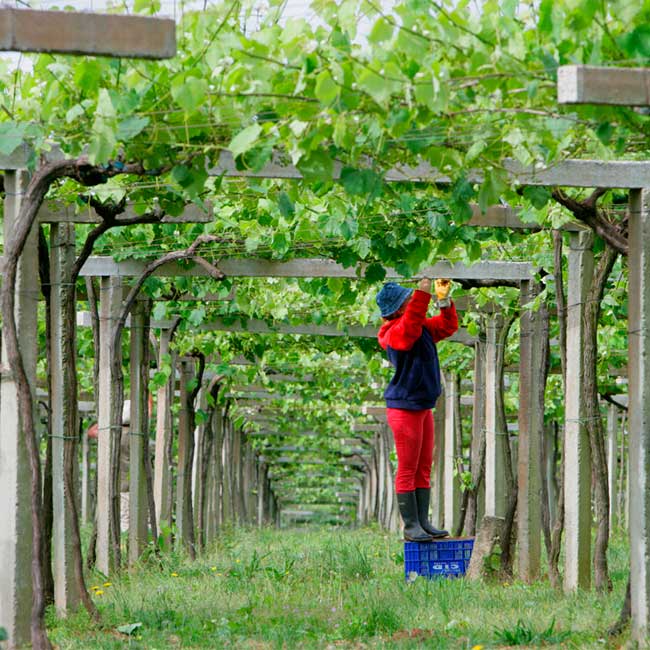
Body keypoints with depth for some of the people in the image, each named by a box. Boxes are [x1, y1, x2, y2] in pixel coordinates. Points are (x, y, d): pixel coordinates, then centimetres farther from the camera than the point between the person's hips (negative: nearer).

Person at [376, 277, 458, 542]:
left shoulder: (423, 327, 12)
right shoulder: (397, 332, -15)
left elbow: (448, 326, 19)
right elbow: (412, 322, -35)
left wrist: (444, 300, 3)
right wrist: (423, 293, -38)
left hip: (423, 408, 9)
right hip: (405, 408, -9)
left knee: (424, 468, 11)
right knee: (407, 470, -5)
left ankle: (423, 521, 15)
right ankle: (411, 525, -2)